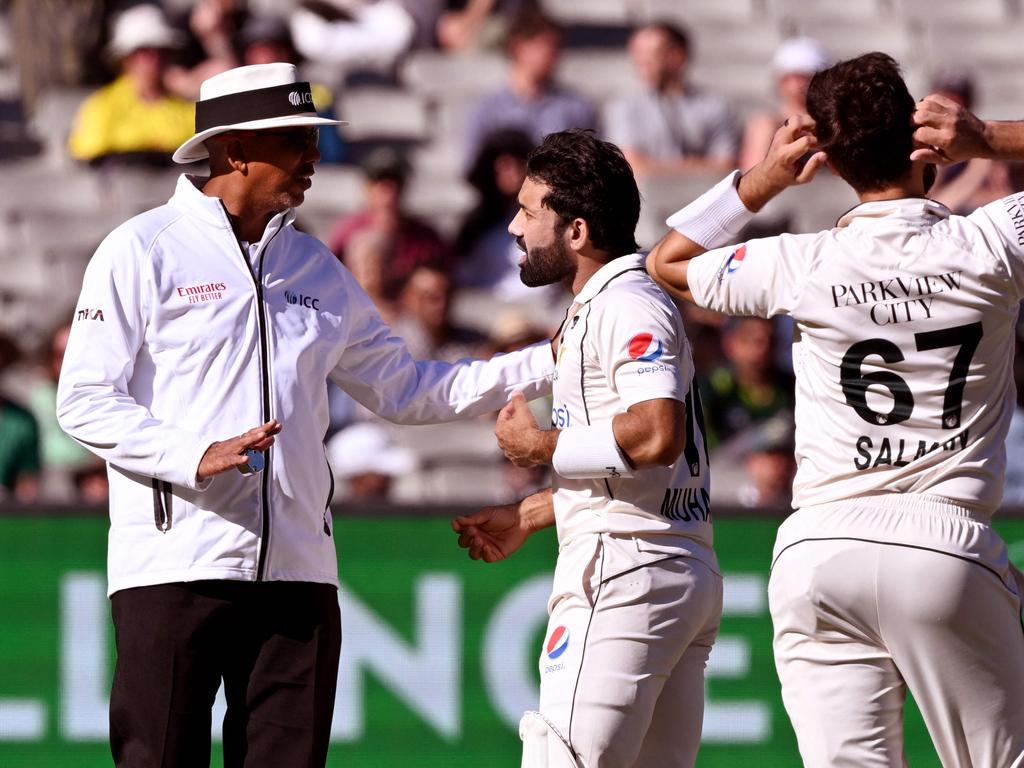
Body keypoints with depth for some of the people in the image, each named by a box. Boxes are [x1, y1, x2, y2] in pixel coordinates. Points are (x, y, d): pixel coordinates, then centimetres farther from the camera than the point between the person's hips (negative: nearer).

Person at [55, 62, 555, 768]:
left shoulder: (315, 268, 19)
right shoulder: (143, 252, 0)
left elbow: (405, 389, 23)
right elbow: (85, 402, -6)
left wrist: (549, 364, 15)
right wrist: (197, 456, -22)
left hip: (299, 571, 6)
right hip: (175, 568, -5)